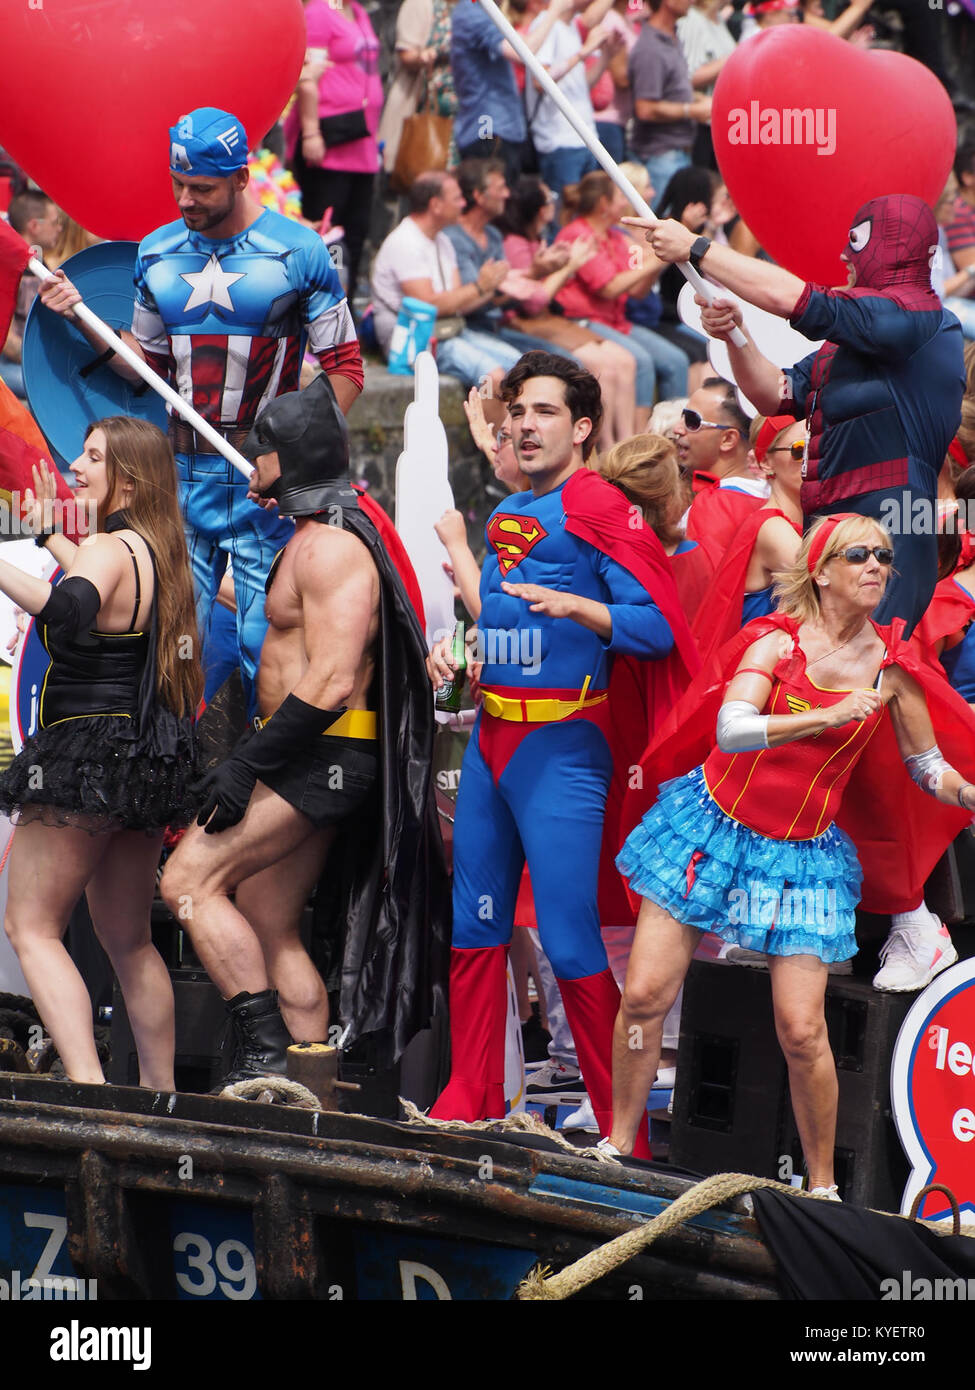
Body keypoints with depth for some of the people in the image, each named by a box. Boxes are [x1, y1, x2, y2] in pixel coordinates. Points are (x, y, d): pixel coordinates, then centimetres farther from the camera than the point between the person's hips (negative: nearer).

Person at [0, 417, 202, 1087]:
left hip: (89, 752, -9)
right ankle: (162, 1093, 22)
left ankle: (88, 1083, -21)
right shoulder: (156, 551, 12)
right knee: (129, 940, 19)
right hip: (144, 765, 9)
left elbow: (70, 612, -38)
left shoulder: (107, 549, -15)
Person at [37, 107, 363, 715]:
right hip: (183, 473, 4)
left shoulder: (299, 252, -5)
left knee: (266, 642, -6)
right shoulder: (157, 254, 9)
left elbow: (344, 369, -3)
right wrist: (83, 317, 5)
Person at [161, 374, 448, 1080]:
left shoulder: (330, 547, -17)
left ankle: (267, 1048, -17)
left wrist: (248, 763, -23)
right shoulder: (313, 536, 18)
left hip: (318, 757, -11)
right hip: (314, 761, 11)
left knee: (191, 880, -14)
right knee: (266, 927, 10)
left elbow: (332, 683, -25)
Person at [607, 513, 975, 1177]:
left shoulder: (893, 667, -2)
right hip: (716, 824, -1)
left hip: (805, 856, 1)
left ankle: (822, 1186, 6)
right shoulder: (780, 641, -11)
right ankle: (619, 1145, 14)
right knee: (645, 995, -4)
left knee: (802, 1029, -9)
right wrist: (830, 717, -35)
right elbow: (731, 730, -26)